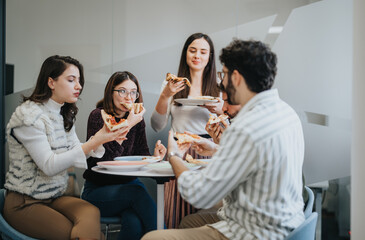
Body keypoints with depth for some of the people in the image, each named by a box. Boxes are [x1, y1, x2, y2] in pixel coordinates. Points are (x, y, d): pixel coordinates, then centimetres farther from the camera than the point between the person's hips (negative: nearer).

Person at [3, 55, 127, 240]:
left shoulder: (64, 115, 11)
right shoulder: (28, 115, -15)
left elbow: (75, 153, 8)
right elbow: (49, 166, -21)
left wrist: (101, 137, -9)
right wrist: (94, 142, -25)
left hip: (55, 198, 7)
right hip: (24, 204, -6)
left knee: (91, 212, -24)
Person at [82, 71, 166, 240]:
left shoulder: (137, 120, 7)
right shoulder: (98, 116, -8)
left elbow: (141, 153, 4)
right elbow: (101, 159, -22)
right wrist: (127, 126, -26)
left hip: (129, 185, 3)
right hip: (97, 190, -3)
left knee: (134, 223, -29)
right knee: (137, 192, -33)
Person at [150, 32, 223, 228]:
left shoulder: (218, 87, 11)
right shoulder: (172, 84, 10)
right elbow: (156, 126, 3)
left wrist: (221, 111, -9)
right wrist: (165, 96, -10)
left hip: (209, 152, 0)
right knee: (177, 215, -8)